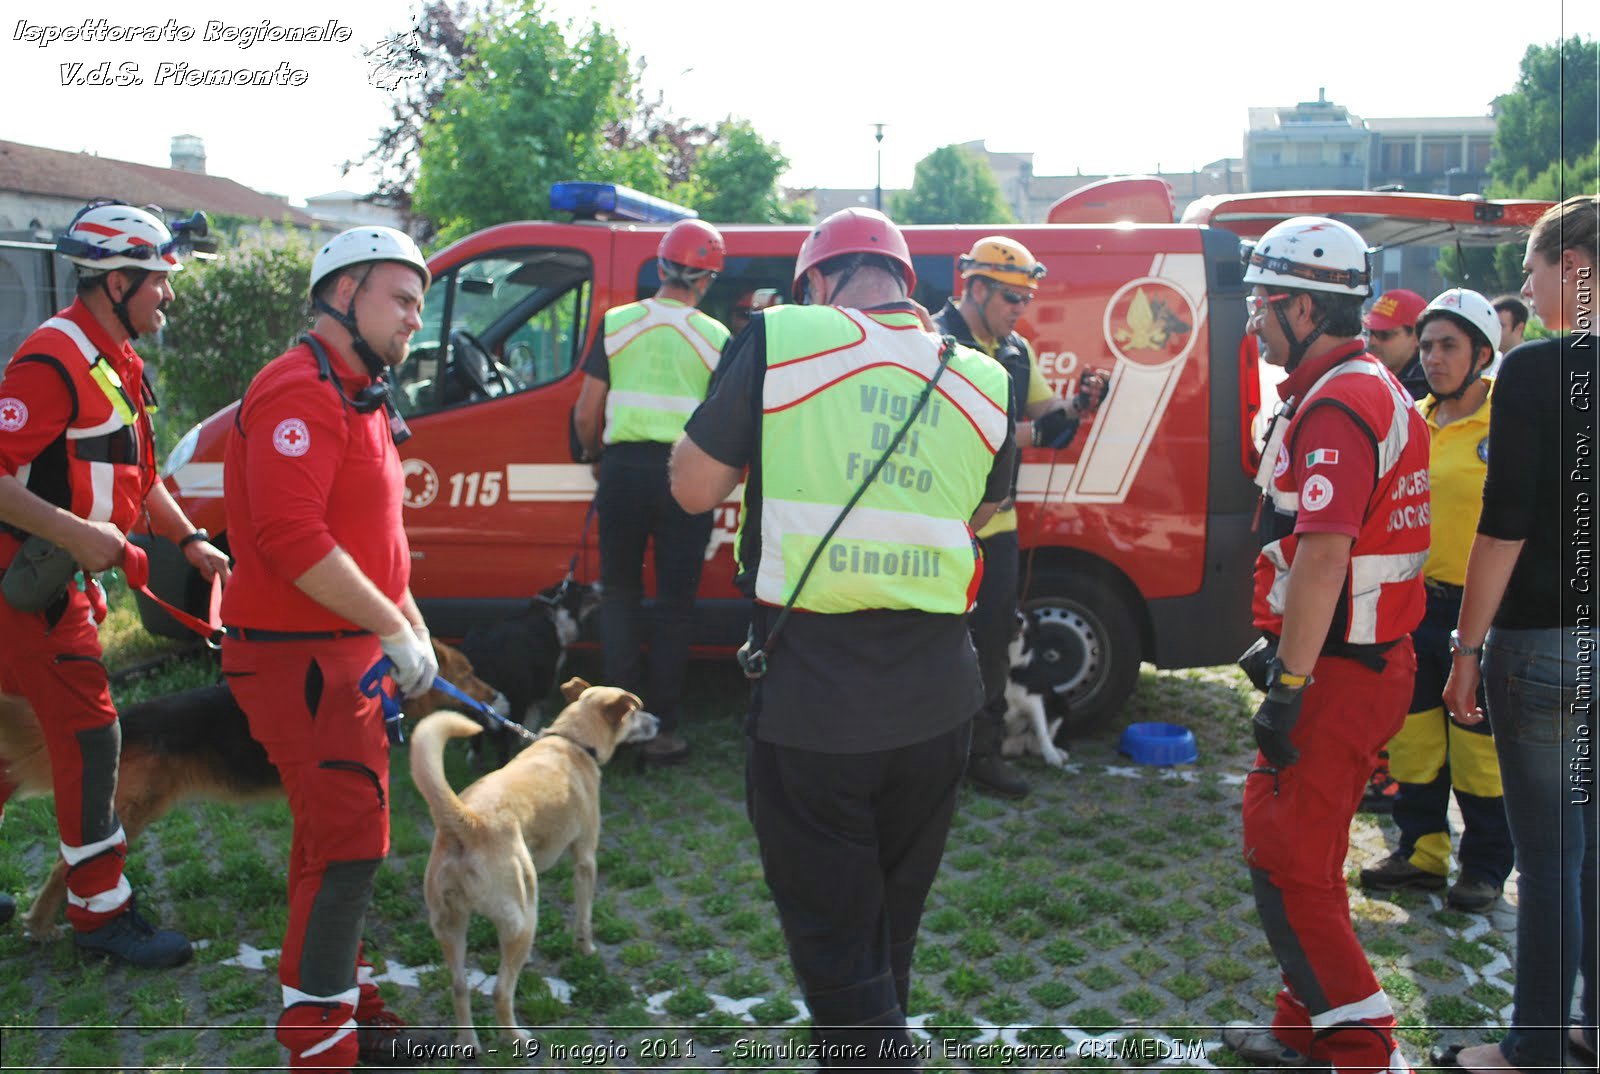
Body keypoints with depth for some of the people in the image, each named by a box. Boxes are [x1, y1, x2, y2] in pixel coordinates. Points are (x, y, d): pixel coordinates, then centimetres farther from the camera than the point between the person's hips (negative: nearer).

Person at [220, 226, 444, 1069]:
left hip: (348, 653, 10)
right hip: (298, 659, -10)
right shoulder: (300, 391, -17)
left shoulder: (359, 398, 17)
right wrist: (394, 628, -21)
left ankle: (344, 1002, 32)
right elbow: (291, 539, -27)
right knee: (351, 842, -7)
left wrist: (414, 630, 13)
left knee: (336, 834, 18)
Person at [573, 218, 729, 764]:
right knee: (675, 603, 9)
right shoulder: (715, 337, -2)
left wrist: (595, 454, 22)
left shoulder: (616, 324, 2)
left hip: (624, 468, 1)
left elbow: (586, 415, 2)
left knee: (619, 591, 17)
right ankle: (662, 725, 11)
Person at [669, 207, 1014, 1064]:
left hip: (810, 694, -4)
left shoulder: (781, 338, -8)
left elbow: (693, 487, -3)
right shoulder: (984, 382, 4)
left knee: (835, 944, 8)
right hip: (935, 697, 5)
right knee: (893, 927, 24)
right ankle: (861, 1049, 43)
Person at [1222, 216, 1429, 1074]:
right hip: (1372, 658, 11)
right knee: (1308, 855, 18)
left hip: (1338, 673, -11)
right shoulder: (1377, 391, 16)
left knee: (1285, 864, -4)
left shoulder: (1336, 406, -19)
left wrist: (1289, 688, -23)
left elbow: (1323, 557, -26)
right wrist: (1277, 644, 24)